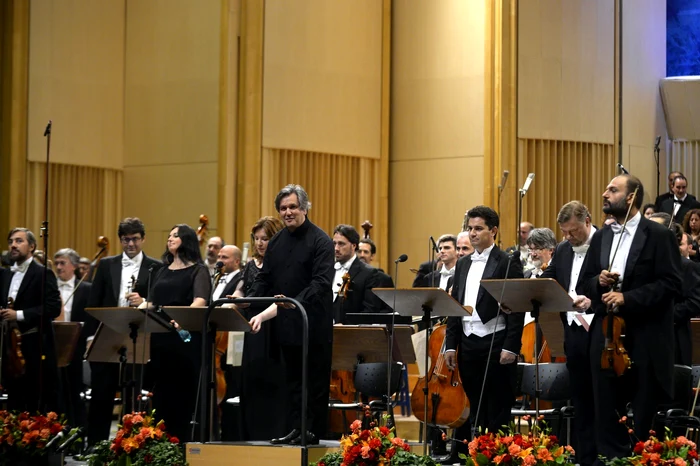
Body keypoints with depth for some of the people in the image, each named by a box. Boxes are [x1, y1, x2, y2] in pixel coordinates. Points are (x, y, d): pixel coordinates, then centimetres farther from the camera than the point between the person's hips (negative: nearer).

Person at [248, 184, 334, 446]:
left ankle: (314, 431, 6)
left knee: (316, 380, 1)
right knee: (292, 379, 11)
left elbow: (321, 283, -20)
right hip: (287, 325, 7)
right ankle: (295, 428, 16)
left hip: (314, 324, -7)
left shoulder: (320, 241, -10)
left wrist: (296, 303, -33)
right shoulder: (276, 242, 11)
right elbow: (264, 279, 13)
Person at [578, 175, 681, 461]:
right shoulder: (601, 237, 14)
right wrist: (598, 281, -8)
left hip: (645, 339, -5)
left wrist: (628, 298, -19)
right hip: (606, 336, 5)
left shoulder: (658, 235, -4)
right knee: (606, 414, 6)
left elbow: (671, 284, -12)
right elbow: (583, 286, 15)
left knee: (645, 417, 2)